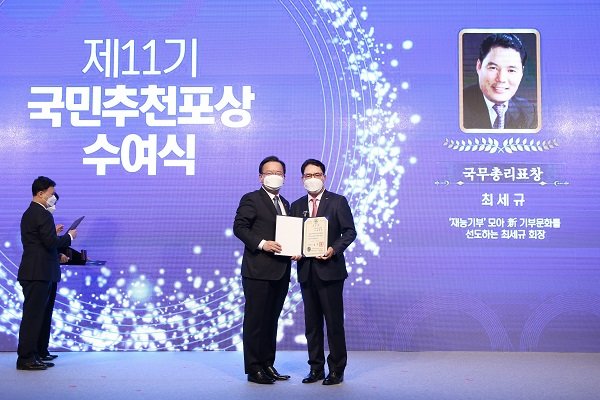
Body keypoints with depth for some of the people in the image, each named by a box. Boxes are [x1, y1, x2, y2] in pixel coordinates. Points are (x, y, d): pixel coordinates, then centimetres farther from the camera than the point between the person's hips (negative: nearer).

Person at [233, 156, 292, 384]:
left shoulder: (285, 204, 20)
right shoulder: (251, 199, -3)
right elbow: (239, 227, -11)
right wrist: (261, 244, -21)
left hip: (281, 271, 7)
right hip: (258, 271, -7)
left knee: (272, 320, 13)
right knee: (256, 320, -1)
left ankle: (268, 365, 22)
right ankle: (254, 369, 6)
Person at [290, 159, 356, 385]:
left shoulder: (338, 202, 1)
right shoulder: (297, 206, 13)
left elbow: (350, 231, -3)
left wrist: (334, 249, -18)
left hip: (330, 269, -4)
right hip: (307, 271, 4)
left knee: (334, 322, 0)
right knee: (312, 323, 10)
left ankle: (336, 370, 11)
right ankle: (316, 368, 20)